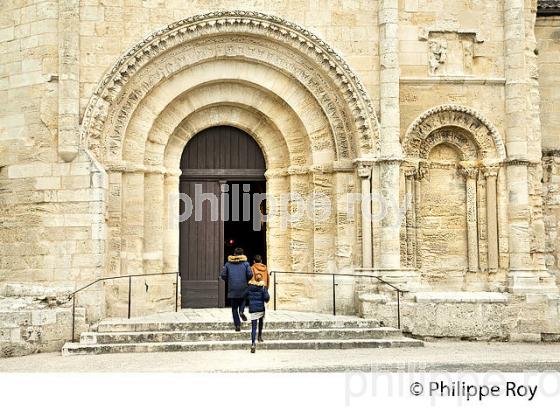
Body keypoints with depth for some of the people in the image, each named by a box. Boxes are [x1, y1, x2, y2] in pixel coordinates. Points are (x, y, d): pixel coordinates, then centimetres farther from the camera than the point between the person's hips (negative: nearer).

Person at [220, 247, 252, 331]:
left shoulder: (228, 264, 4)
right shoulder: (245, 263, 1)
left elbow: (223, 275, -1)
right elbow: (250, 274, -9)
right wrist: (247, 281, 10)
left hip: (232, 289, 1)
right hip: (243, 289, 0)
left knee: (234, 308, 9)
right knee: (243, 300, 27)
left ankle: (237, 325, 3)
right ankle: (241, 311, -3)